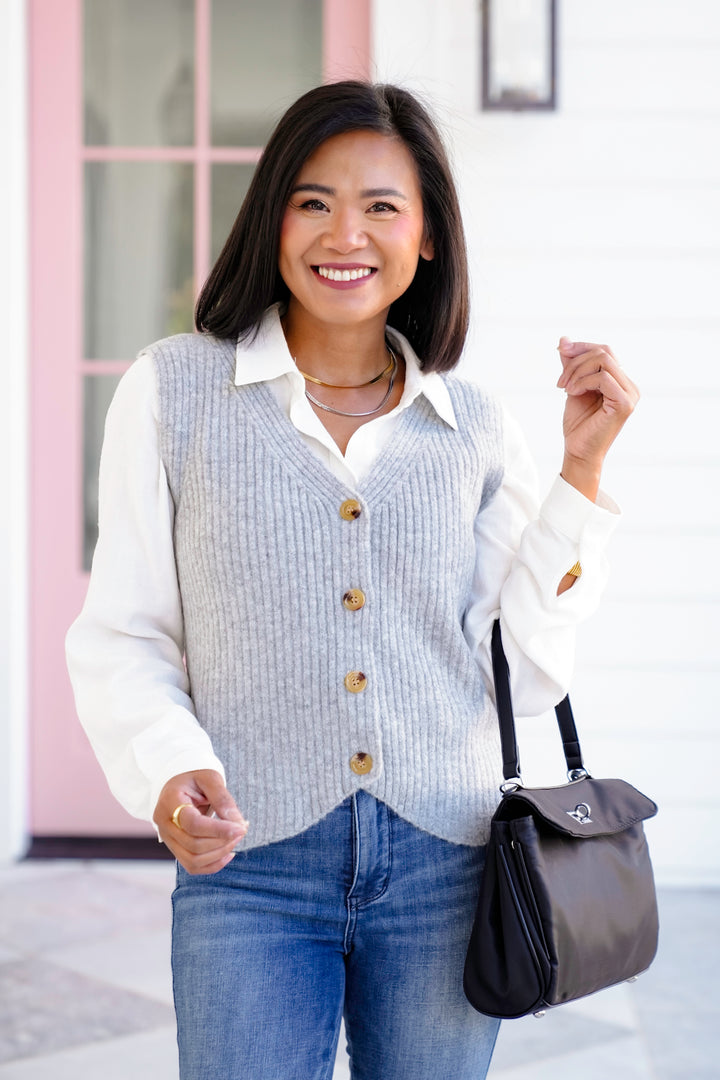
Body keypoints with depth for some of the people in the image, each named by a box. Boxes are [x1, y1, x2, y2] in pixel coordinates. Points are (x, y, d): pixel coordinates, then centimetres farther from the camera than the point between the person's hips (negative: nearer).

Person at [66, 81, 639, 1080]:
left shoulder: (477, 431, 6)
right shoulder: (175, 389, 0)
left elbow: (527, 673, 3)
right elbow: (122, 638, 1)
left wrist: (582, 470, 0)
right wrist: (169, 773, -17)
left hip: (444, 873, 2)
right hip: (251, 875, -2)